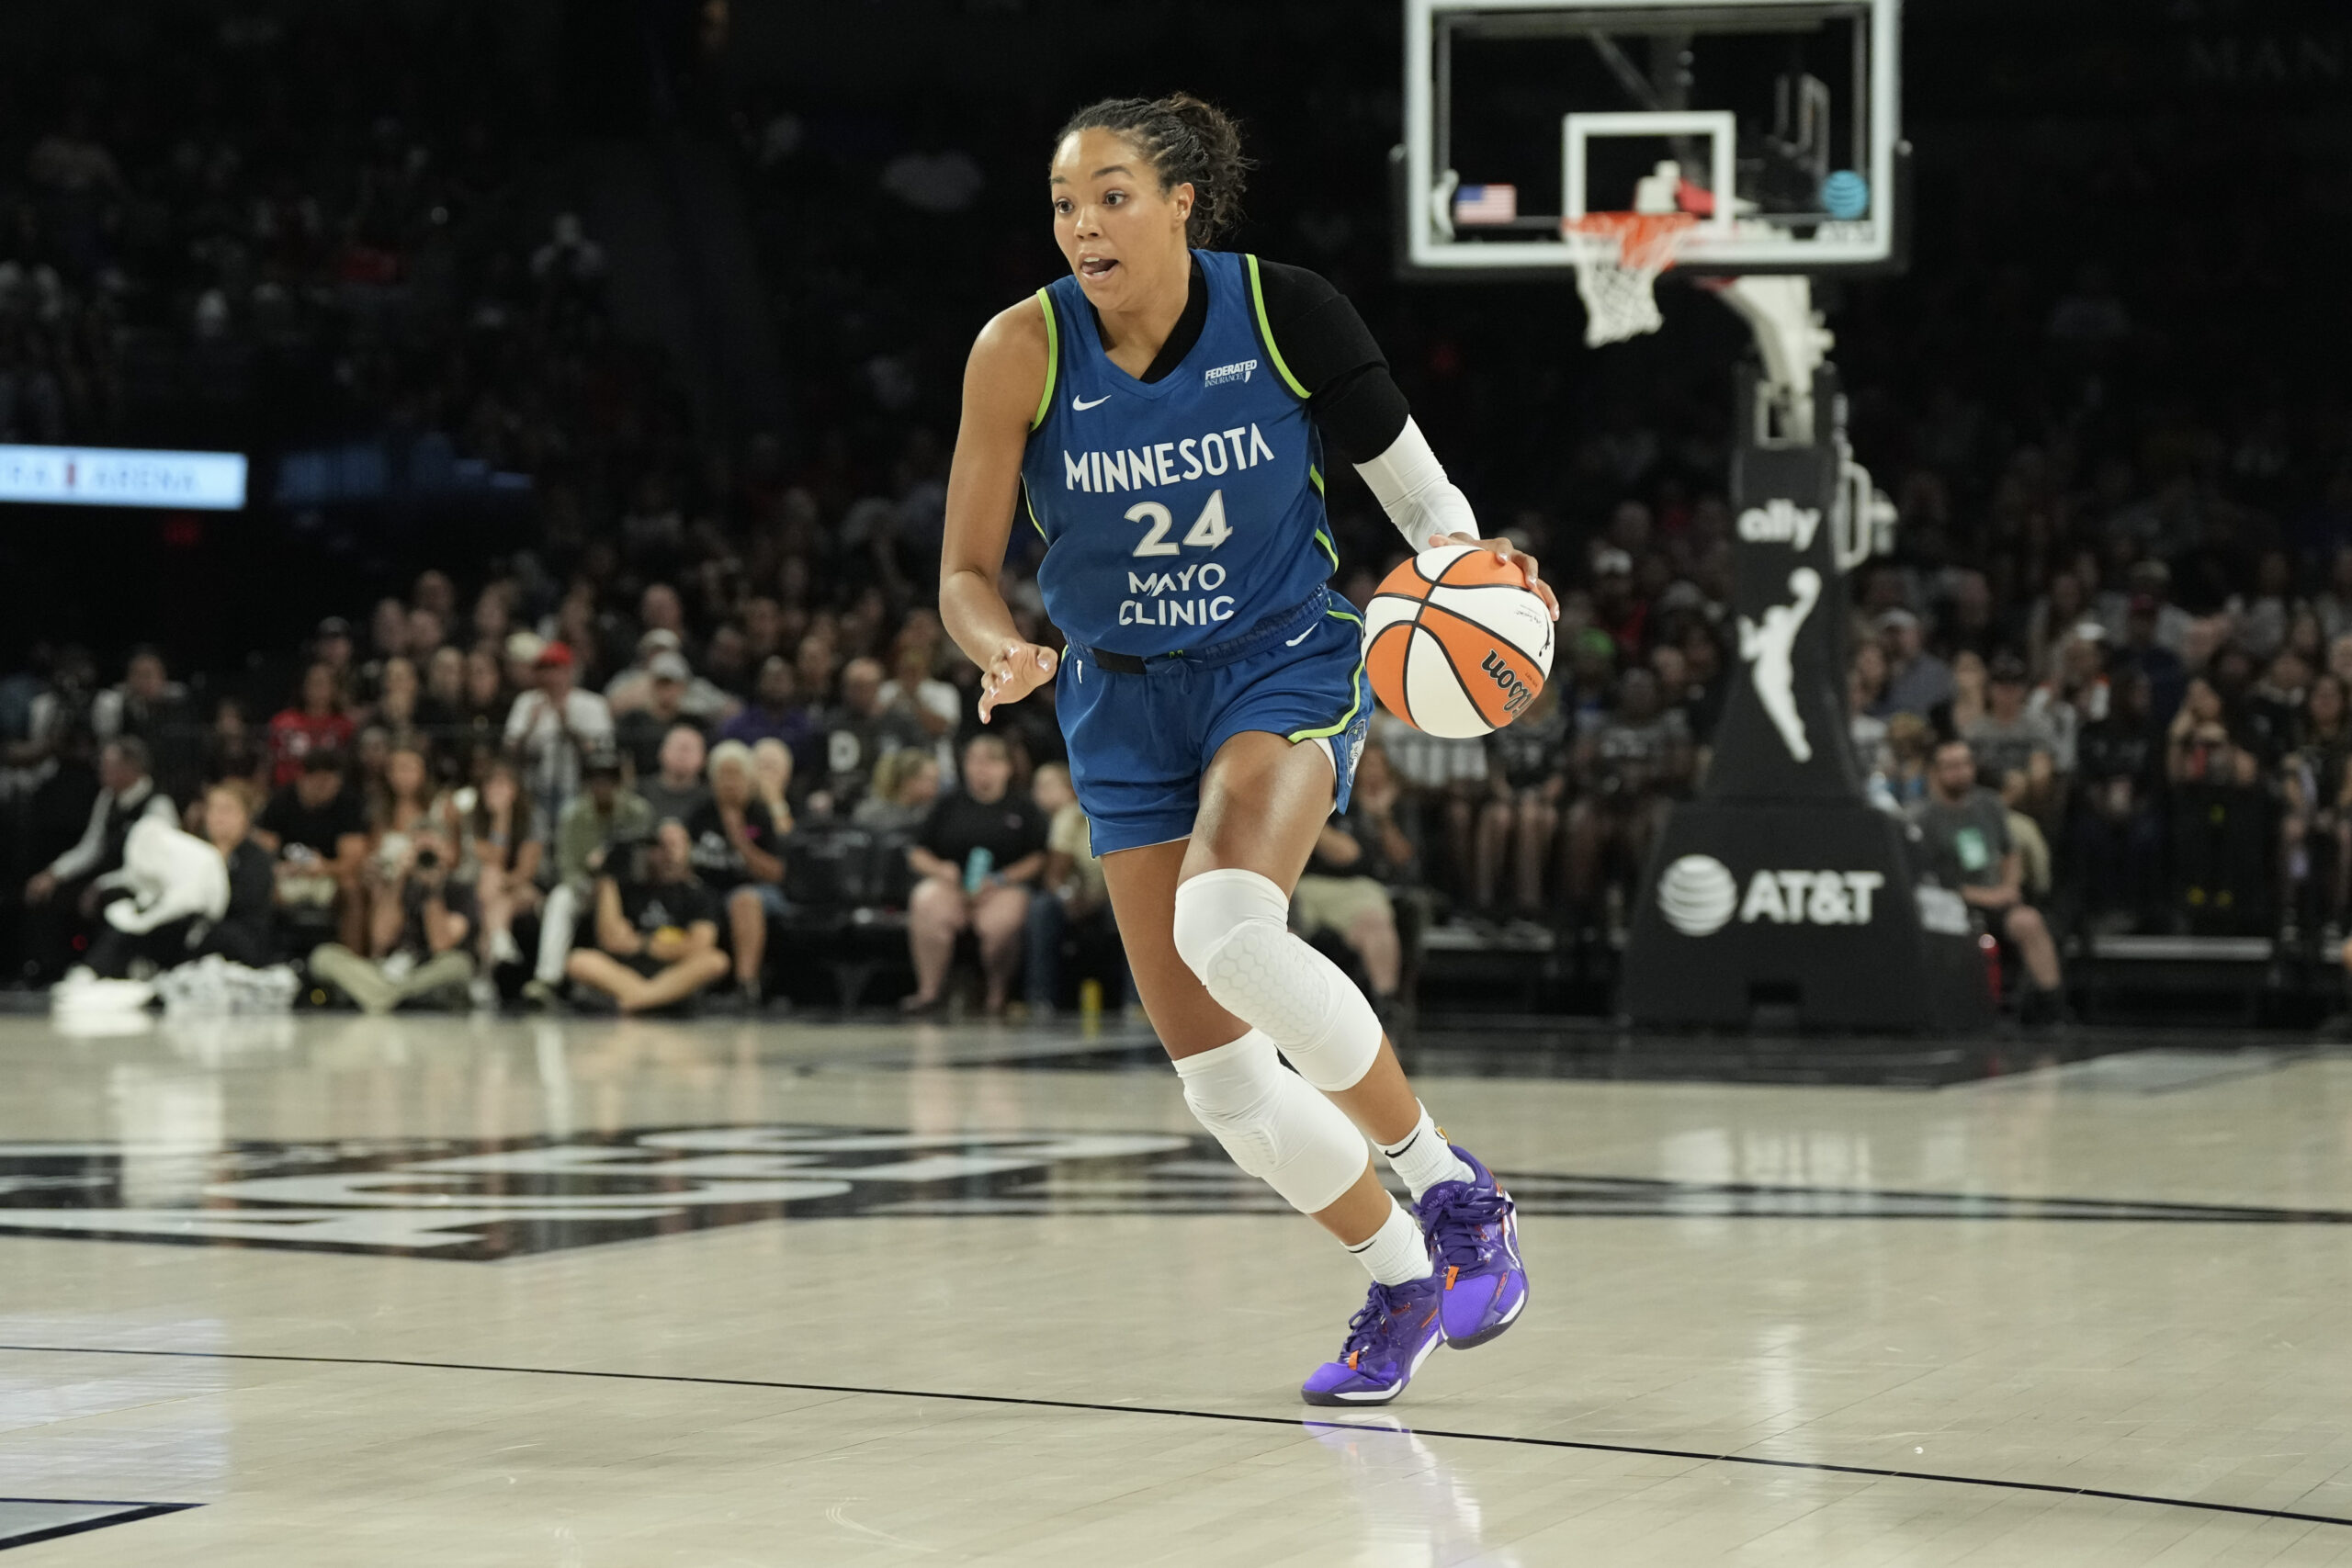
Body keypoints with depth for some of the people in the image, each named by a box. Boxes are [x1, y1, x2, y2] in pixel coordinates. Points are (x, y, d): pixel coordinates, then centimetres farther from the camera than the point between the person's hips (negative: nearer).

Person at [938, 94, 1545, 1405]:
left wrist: (1466, 561, -20)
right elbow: (968, 575, -5)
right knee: (1218, 1075, 0)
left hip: (1285, 667, -3)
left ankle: (1449, 1182, -14)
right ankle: (1403, 1278, 23)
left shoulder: (1284, 312, -13)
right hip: (1126, 707, 3)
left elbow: (1409, 475, 0)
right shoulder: (1024, 351, -11)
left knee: (1228, 927, -33)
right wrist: (1009, 655, -26)